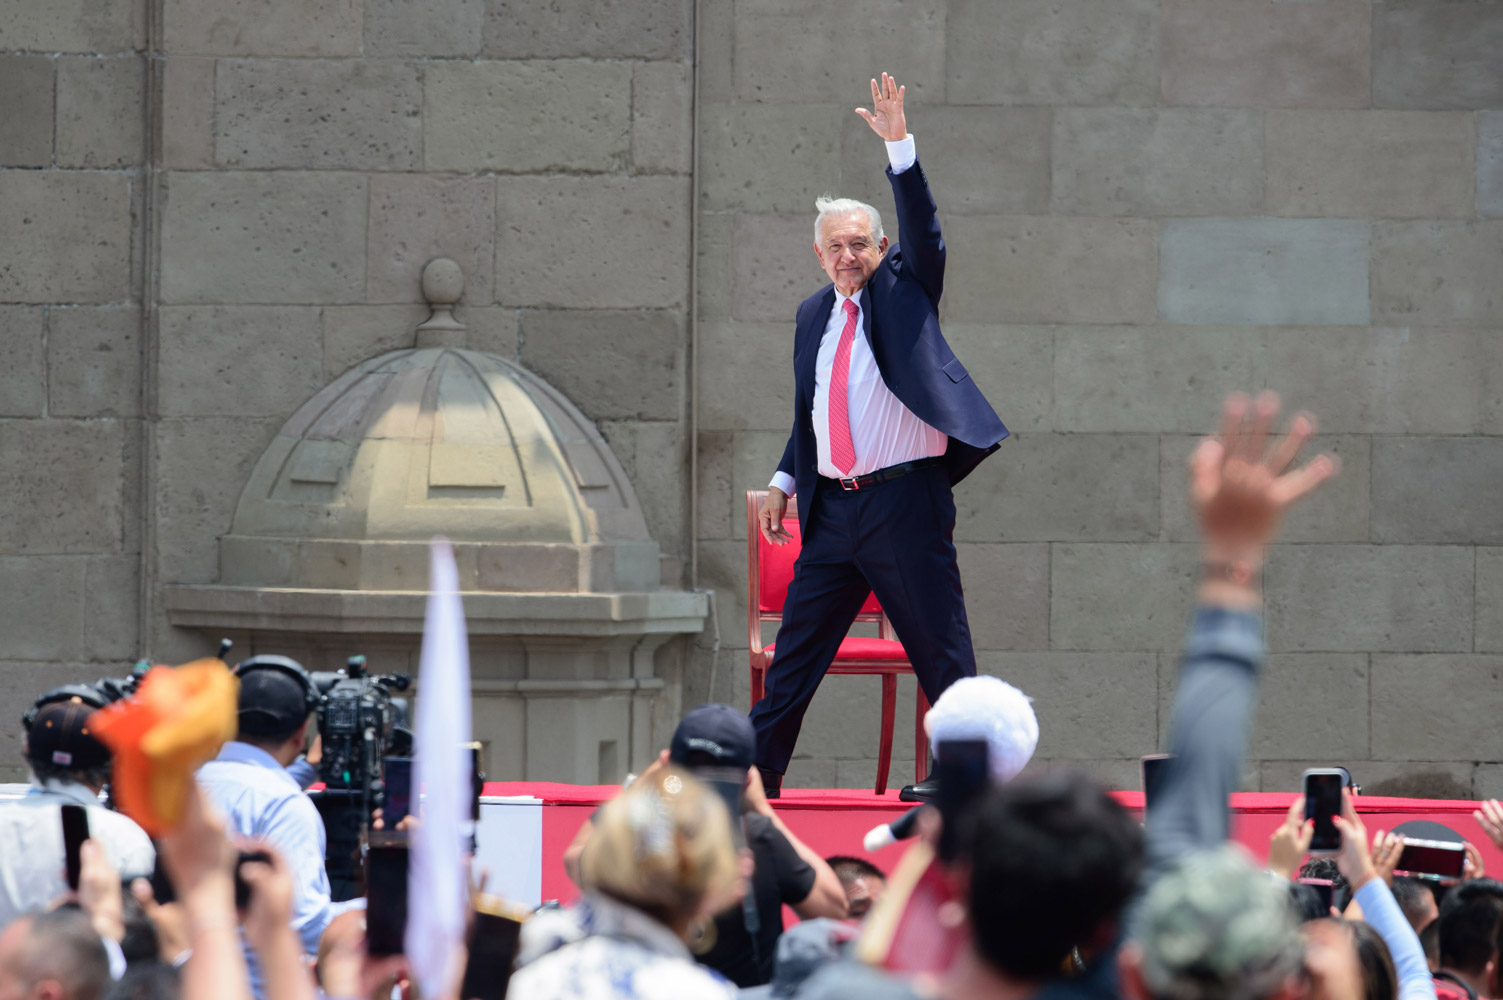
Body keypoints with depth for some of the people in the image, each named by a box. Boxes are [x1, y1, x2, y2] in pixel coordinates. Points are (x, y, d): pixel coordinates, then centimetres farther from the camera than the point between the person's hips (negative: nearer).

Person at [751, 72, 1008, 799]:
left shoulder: (903, 289, 3)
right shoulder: (813, 316, 16)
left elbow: (923, 229, -14)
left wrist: (899, 146, -23)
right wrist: (785, 480, 15)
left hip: (905, 501, -5)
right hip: (832, 507, 5)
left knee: (945, 662, -2)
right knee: (792, 656, 7)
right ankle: (754, 781, 13)